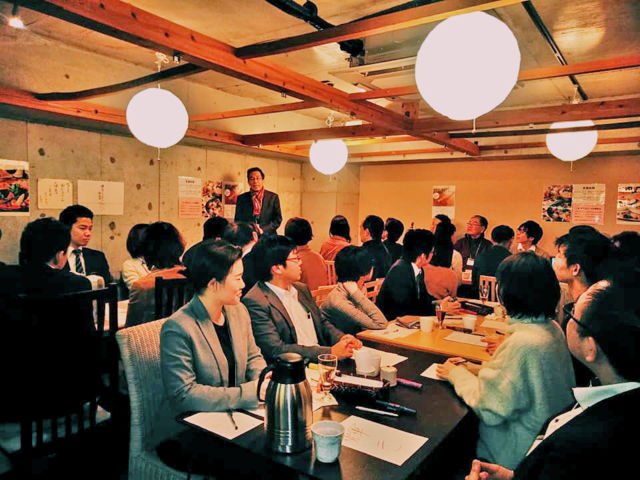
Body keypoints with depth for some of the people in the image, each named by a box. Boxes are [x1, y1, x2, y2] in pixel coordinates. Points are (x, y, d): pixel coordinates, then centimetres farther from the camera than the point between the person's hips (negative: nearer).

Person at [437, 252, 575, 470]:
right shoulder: (551, 328, -3)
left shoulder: (523, 343, -31)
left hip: (521, 450, -8)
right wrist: (473, 368, 5)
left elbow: (490, 410, -23)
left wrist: (456, 374, -8)